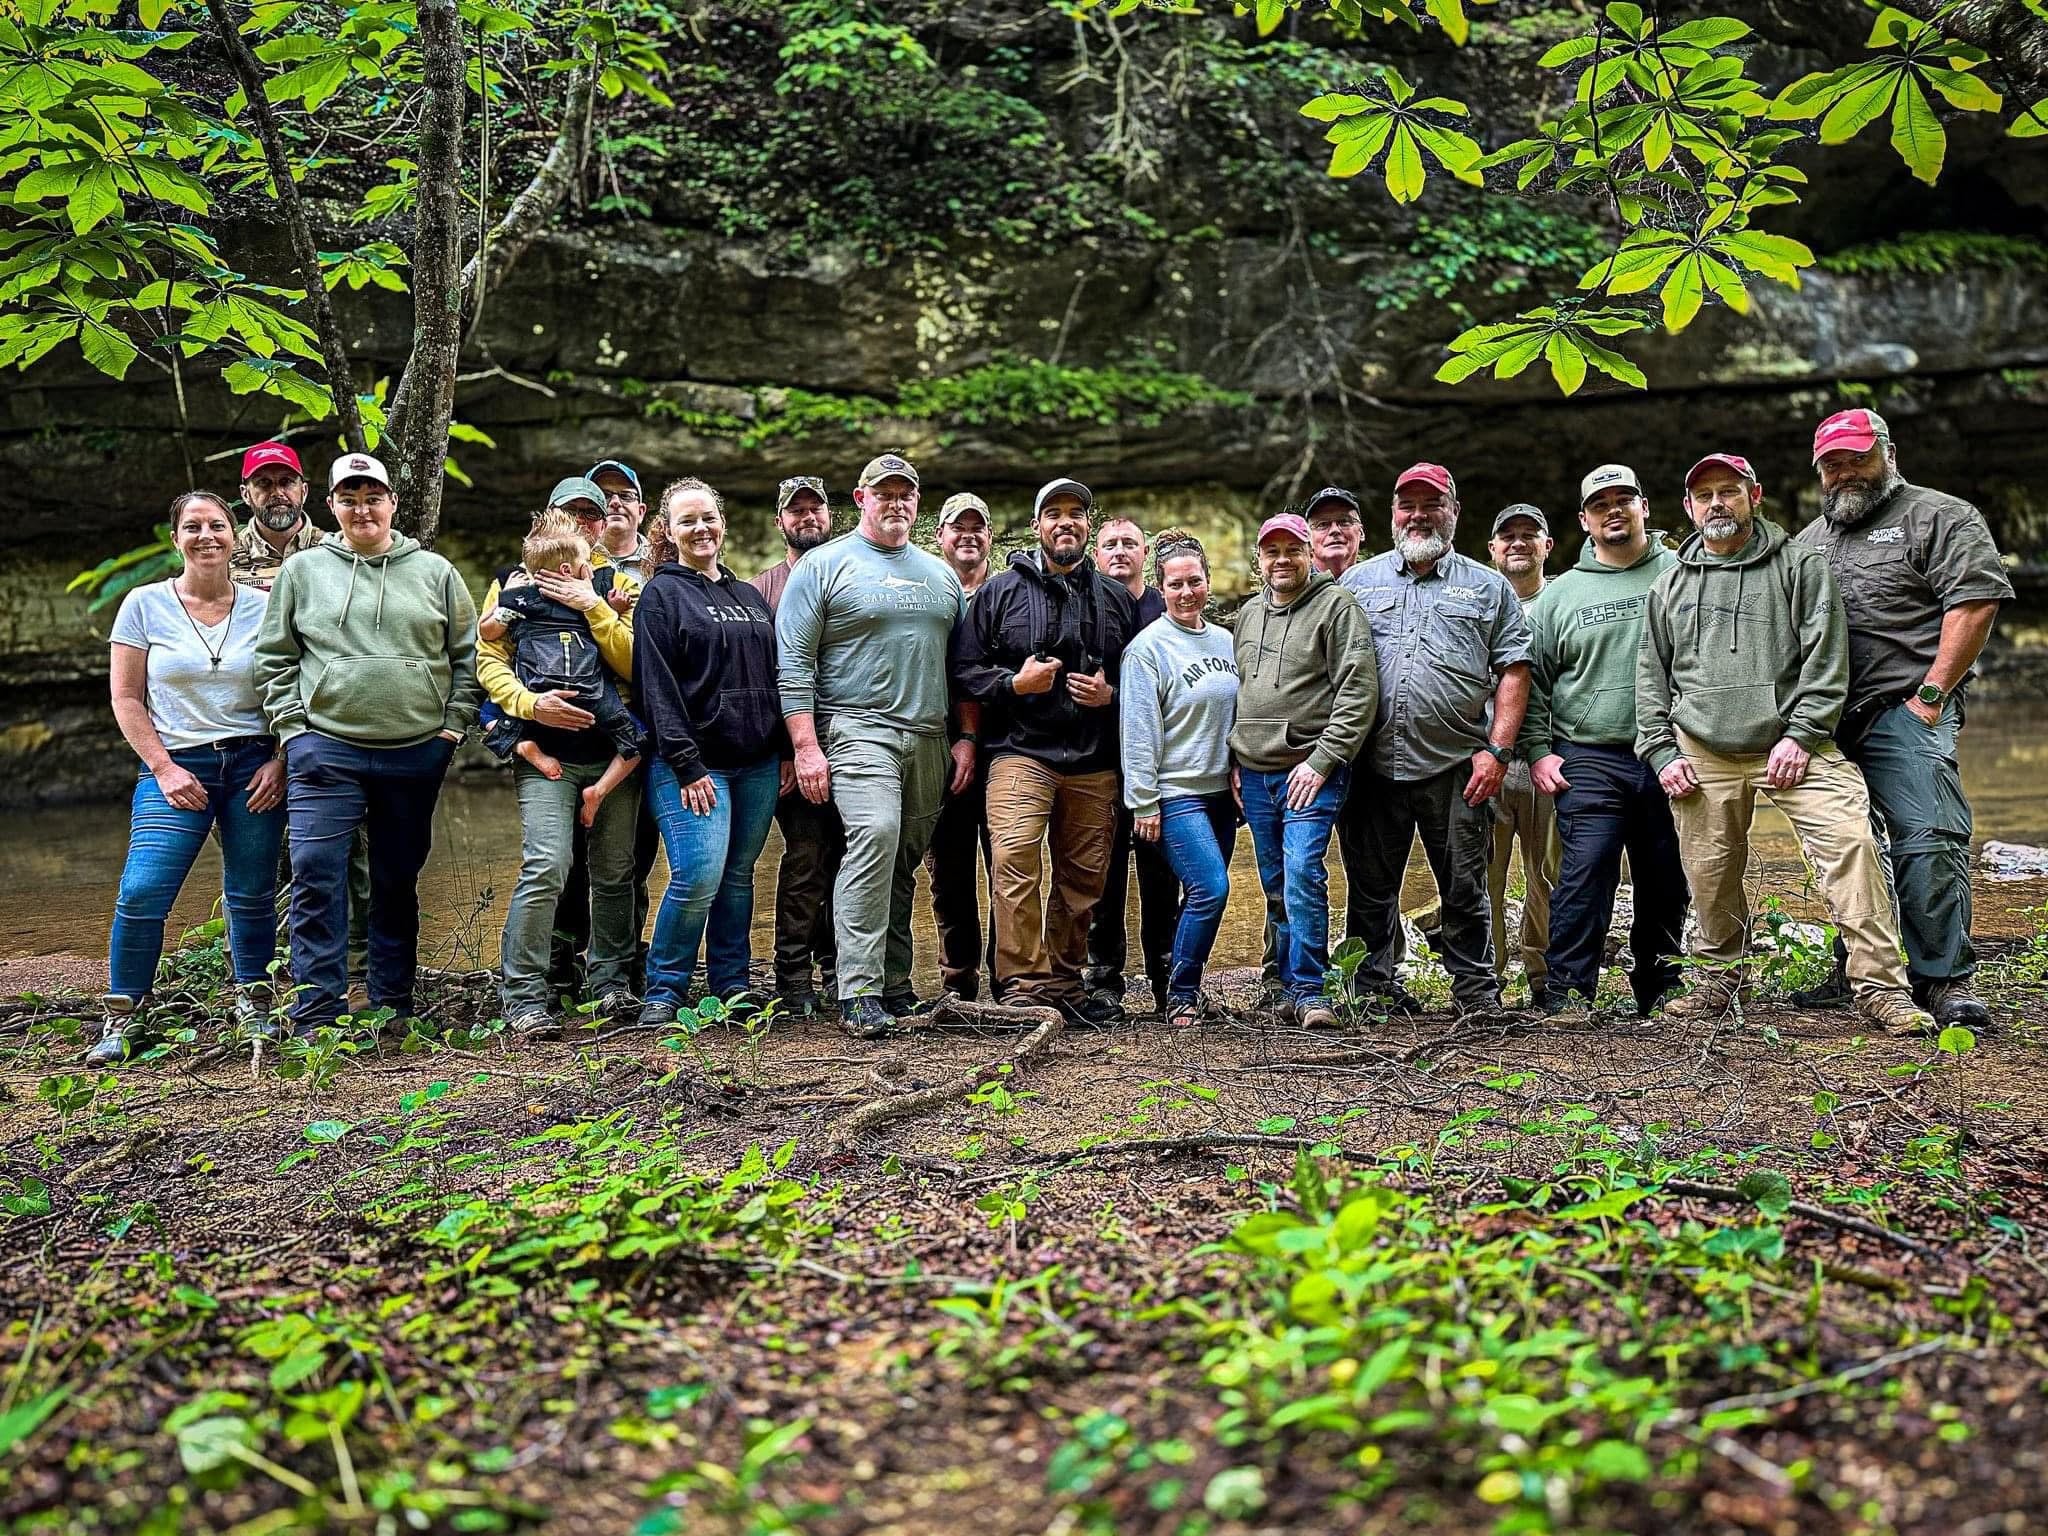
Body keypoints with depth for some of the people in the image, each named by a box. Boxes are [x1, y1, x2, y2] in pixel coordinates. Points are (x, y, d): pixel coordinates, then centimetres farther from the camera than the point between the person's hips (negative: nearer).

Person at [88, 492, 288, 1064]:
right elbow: (126, 699, 3)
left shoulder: (263, 606, 5)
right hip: (176, 767, -1)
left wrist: (280, 762, -4)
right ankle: (121, 1019, 4)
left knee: (252, 897, 5)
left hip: (254, 768, 1)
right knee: (141, 894, -12)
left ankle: (253, 1008, 21)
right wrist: (163, 768, -6)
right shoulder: (145, 604, 3)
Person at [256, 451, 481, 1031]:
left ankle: (392, 1007, 20)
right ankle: (315, 1016, -4)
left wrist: (454, 723, 1)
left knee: (398, 883, 10)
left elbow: (468, 655, 10)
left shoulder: (435, 572, 8)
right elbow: (274, 658, 10)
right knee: (316, 878, -10)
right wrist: (292, 725, 0)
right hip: (325, 750, -1)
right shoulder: (302, 571, 8)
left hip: (417, 752, 1)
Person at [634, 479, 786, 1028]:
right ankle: (663, 992, 1)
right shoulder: (661, 595, 0)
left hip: (757, 765, 6)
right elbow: (657, 688, -8)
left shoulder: (750, 597, 18)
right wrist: (686, 767, -16)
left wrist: (785, 752, 10)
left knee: (738, 877, 8)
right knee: (698, 875, -15)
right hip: (692, 763, -6)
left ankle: (733, 988, 18)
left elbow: (774, 677, 20)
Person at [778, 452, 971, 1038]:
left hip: (929, 739, 5)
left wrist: (967, 737, 12)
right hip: (858, 729, -5)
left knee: (905, 861, 6)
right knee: (875, 835, -23)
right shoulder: (824, 566, 2)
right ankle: (859, 992, -21)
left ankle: (895, 984, 14)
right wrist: (806, 746, -11)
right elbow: (793, 663, -3)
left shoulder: (940, 573, 18)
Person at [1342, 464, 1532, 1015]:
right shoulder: (1358, 582, 12)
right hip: (1375, 764, 1)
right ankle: (1375, 987, 19)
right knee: (1373, 887, 8)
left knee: (1465, 887, 4)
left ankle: (1476, 991, 15)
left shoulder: (1487, 586, 10)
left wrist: (1497, 749, -7)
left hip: (1457, 766, -1)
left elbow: (1514, 668, 4)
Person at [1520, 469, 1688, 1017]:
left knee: (1668, 881, 8)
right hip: (1589, 761, -1)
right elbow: (1532, 679, 12)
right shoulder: (1559, 595, 10)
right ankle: (1566, 990, -6)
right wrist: (1537, 751, 1)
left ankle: (1660, 988, 22)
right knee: (1585, 872, -12)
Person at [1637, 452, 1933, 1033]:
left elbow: (1825, 657, -1)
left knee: (1850, 840, -17)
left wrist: (1800, 735, -11)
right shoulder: (1671, 583, 16)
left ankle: (1879, 984, -13)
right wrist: (1662, 751, 5)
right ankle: (1720, 974, 24)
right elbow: (1650, 674, 16)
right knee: (1710, 872, 4)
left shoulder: (1800, 565, 7)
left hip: (1792, 744, -2)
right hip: (1701, 755, 3)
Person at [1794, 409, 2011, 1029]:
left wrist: (1932, 692, -14)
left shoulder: (1940, 517, 4)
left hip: (1904, 715, -6)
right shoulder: (1809, 540, 23)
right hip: (1824, 723, 6)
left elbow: (1976, 599, -8)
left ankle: (1943, 979, -6)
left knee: (1928, 839, -13)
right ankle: (1856, 973, 18)